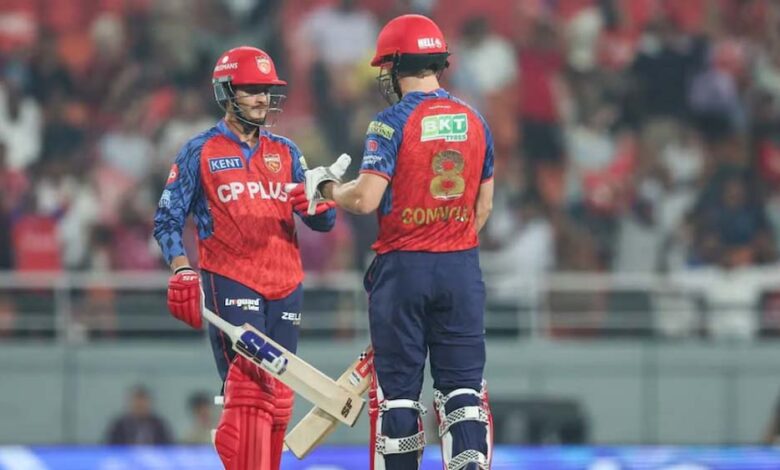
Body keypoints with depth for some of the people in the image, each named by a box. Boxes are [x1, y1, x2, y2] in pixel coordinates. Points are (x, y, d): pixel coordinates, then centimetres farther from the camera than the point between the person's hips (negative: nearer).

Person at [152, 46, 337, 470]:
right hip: (229, 283, -5)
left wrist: (321, 208, -11)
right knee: (249, 386, -17)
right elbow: (167, 219, 3)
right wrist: (181, 269, -13)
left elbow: (321, 221, 13)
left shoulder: (285, 152, 16)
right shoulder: (201, 152, 4)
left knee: (277, 396, 6)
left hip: (285, 287, 5)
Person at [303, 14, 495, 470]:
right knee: (463, 385, 3)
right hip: (462, 268, 4)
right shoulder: (475, 122, 6)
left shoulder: (392, 123, -10)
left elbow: (366, 199, -16)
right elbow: (484, 205, 13)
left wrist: (328, 188, 4)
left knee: (397, 388, 6)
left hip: (402, 266, -4)